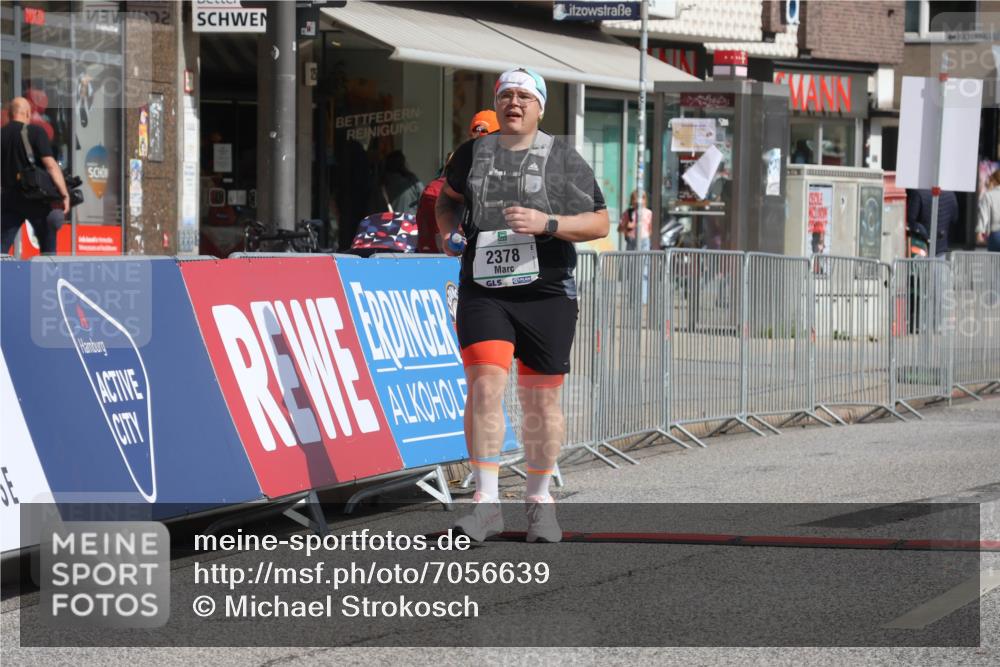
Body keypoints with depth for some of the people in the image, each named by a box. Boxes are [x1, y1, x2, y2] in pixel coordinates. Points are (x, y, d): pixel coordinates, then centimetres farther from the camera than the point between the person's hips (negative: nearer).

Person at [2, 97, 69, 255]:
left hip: (9, 199, 3)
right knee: (48, 246, 9)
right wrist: (65, 194, -17)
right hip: (36, 200, -3)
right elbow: (50, 165, -16)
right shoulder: (36, 132, -8)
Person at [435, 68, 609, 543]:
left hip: (546, 293, -1)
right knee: (484, 387, -14)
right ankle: (486, 504, -12)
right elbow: (448, 197, 30)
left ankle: (539, 502, 19)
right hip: (482, 292, 1)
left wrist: (546, 223, -15)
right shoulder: (471, 154, 10)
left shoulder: (562, 158, 2)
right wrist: (448, 231, 9)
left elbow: (600, 223, -1)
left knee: (541, 400, 4)